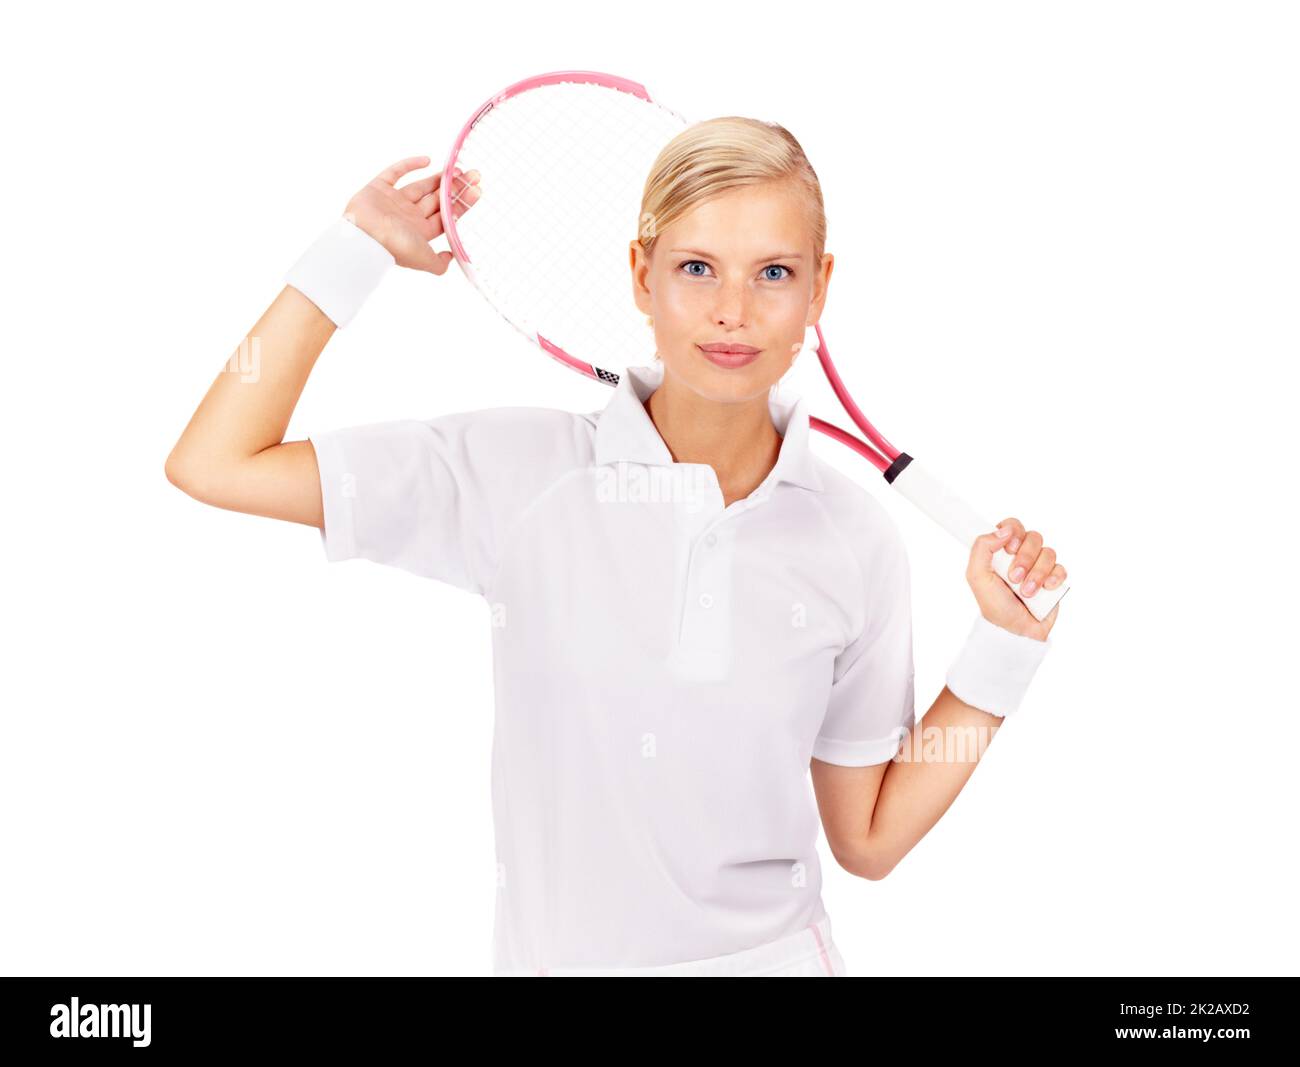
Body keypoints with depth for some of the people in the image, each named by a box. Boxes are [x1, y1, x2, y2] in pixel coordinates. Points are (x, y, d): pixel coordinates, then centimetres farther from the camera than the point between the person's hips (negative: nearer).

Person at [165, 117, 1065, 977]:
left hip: (772, 955, 1)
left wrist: (1006, 644, -8)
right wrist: (360, 251, -12)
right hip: (556, 953, 0)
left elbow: (869, 840, -1)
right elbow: (215, 467, -14)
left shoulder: (855, 541, -8)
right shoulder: (521, 469, -12)